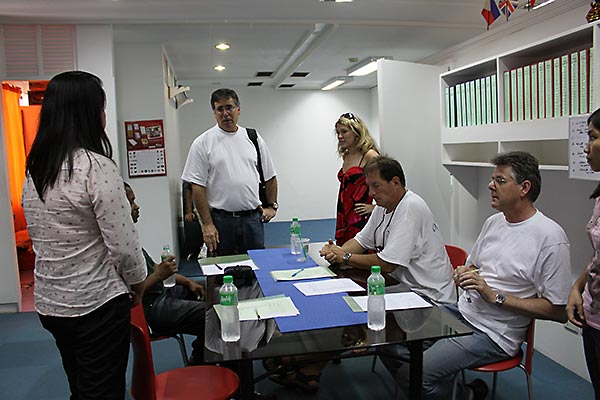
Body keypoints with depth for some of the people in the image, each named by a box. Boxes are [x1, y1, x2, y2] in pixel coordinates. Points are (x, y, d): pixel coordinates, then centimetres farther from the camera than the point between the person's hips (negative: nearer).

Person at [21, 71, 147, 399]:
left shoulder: (34, 168, 3)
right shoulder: (97, 167, -20)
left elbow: (42, 235, 11)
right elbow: (123, 245, -20)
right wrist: (138, 285, -1)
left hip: (48, 302, 8)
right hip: (95, 304, -7)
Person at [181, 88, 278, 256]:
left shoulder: (253, 138, 8)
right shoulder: (202, 143, -3)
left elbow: (270, 177, 16)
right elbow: (198, 187, -6)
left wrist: (272, 205, 8)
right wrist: (207, 224, -11)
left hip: (253, 218, 3)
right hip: (220, 220, -2)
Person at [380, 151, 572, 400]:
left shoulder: (550, 237, -14)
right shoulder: (493, 221, 10)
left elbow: (559, 311, -16)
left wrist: (495, 297, -20)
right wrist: (463, 275, -2)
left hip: (493, 335, -7)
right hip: (461, 313, 8)